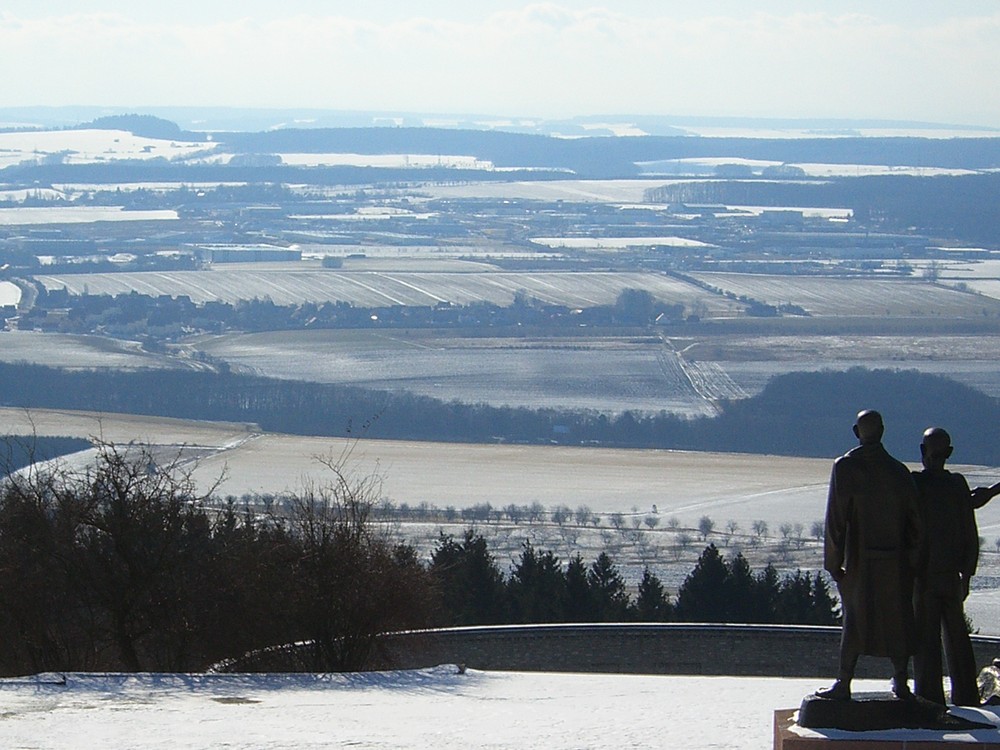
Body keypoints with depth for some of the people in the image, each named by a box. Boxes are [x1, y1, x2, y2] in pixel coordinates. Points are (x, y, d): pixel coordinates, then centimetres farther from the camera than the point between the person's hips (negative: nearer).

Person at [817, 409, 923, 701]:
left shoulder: (845, 467, -8)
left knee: (855, 617, 2)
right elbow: (914, 519, 3)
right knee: (896, 618, 10)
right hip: (896, 562, 2)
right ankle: (901, 681, 13)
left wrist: (833, 560, -6)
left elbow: (836, 517, -10)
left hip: (860, 559, -2)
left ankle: (844, 682, -2)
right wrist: (912, 560, 10)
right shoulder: (898, 471, 1)